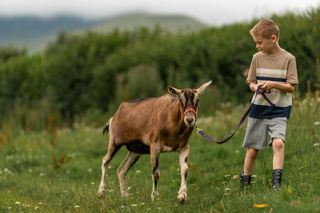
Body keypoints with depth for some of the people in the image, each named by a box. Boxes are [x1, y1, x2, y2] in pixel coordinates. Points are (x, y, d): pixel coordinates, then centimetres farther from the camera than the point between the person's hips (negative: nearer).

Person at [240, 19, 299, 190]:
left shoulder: (288, 58, -5)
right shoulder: (257, 57, 4)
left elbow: (291, 87, -4)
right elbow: (251, 83, 11)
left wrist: (273, 84, -21)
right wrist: (256, 87, -13)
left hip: (279, 111, -3)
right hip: (259, 108, 3)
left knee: (278, 143, -25)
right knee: (252, 150, 7)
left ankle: (276, 183, -25)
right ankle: (244, 184, 24)